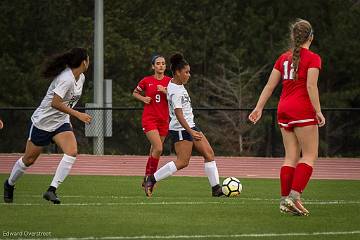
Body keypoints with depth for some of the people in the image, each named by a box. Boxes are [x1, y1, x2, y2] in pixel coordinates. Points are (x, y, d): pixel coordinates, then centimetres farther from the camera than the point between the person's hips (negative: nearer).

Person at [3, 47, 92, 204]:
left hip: (61, 123, 7)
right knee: (29, 159, 9)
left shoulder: (81, 78, 2)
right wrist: (78, 114, -33)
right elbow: (55, 103, -34)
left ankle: (52, 190, -19)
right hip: (42, 122, -7)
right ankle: (9, 184, 36)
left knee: (72, 152, -19)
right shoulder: (66, 79, -27)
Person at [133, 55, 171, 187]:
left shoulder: (170, 81, 4)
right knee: (158, 149, -19)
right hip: (149, 119, -3)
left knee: (154, 151, 9)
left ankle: (146, 180, 23)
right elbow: (135, 93, 15)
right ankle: (150, 176, -6)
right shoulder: (146, 81, 0)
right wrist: (143, 98, -4)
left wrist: (165, 91, -16)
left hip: (163, 120, 3)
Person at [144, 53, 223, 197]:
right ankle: (151, 180, -3)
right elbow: (178, 114, -27)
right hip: (181, 129, -10)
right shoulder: (175, 91, -19)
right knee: (183, 162, -11)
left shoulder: (178, 85, 11)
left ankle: (216, 188, 2)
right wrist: (190, 132, -33)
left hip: (190, 126, 10)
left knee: (209, 154, 3)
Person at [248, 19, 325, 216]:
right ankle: (294, 196, -17)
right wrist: (318, 111, -16)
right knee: (310, 155, -3)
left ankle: (285, 199, 3)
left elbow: (270, 85, 12)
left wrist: (259, 108, 15)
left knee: (291, 156, 9)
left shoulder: (284, 58, 13)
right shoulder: (313, 58, -5)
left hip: (284, 109, 6)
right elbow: (311, 86, -15)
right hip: (302, 109, -6)